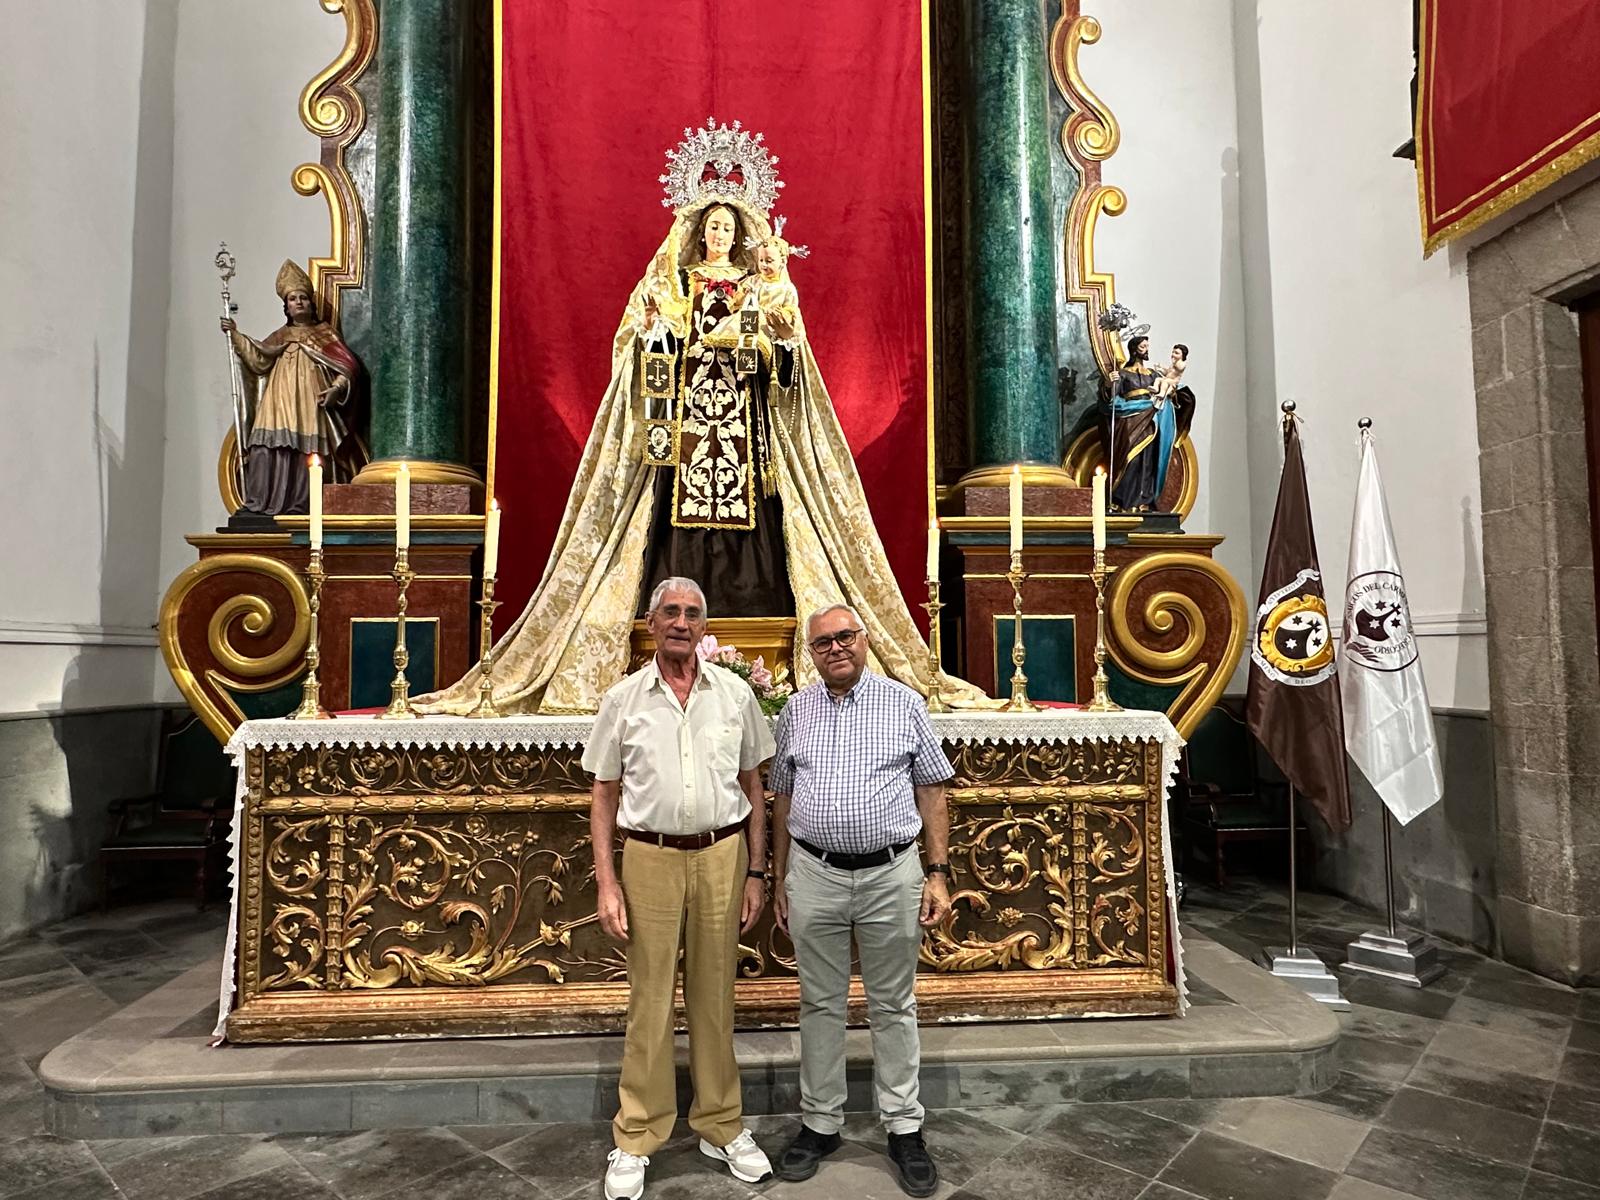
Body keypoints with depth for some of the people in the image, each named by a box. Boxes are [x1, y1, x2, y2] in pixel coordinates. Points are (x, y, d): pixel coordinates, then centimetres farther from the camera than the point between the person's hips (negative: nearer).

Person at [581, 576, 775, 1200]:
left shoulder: (734, 692, 3)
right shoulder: (624, 698, 2)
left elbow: (752, 786, 8)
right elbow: (605, 794, 5)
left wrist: (755, 871, 4)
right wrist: (606, 880, -1)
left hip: (722, 855, 1)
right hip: (650, 857, -1)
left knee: (715, 996, 12)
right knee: (650, 1001, 7)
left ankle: (721, 1126, 29)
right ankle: (635, 1139, 24)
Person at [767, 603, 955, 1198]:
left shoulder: (905, 704, 0)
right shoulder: (794, 712, 6)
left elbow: (932, 792, 2)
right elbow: (782, 798, 12)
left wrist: (938, 873, -4)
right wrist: (779, 878, 10)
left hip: (891, 875, -2)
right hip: (813, 875, 2)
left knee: (893, 1007, 11)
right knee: (819, 1004, 13)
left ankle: (904, 1129, 25)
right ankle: (820, 1124, 28)